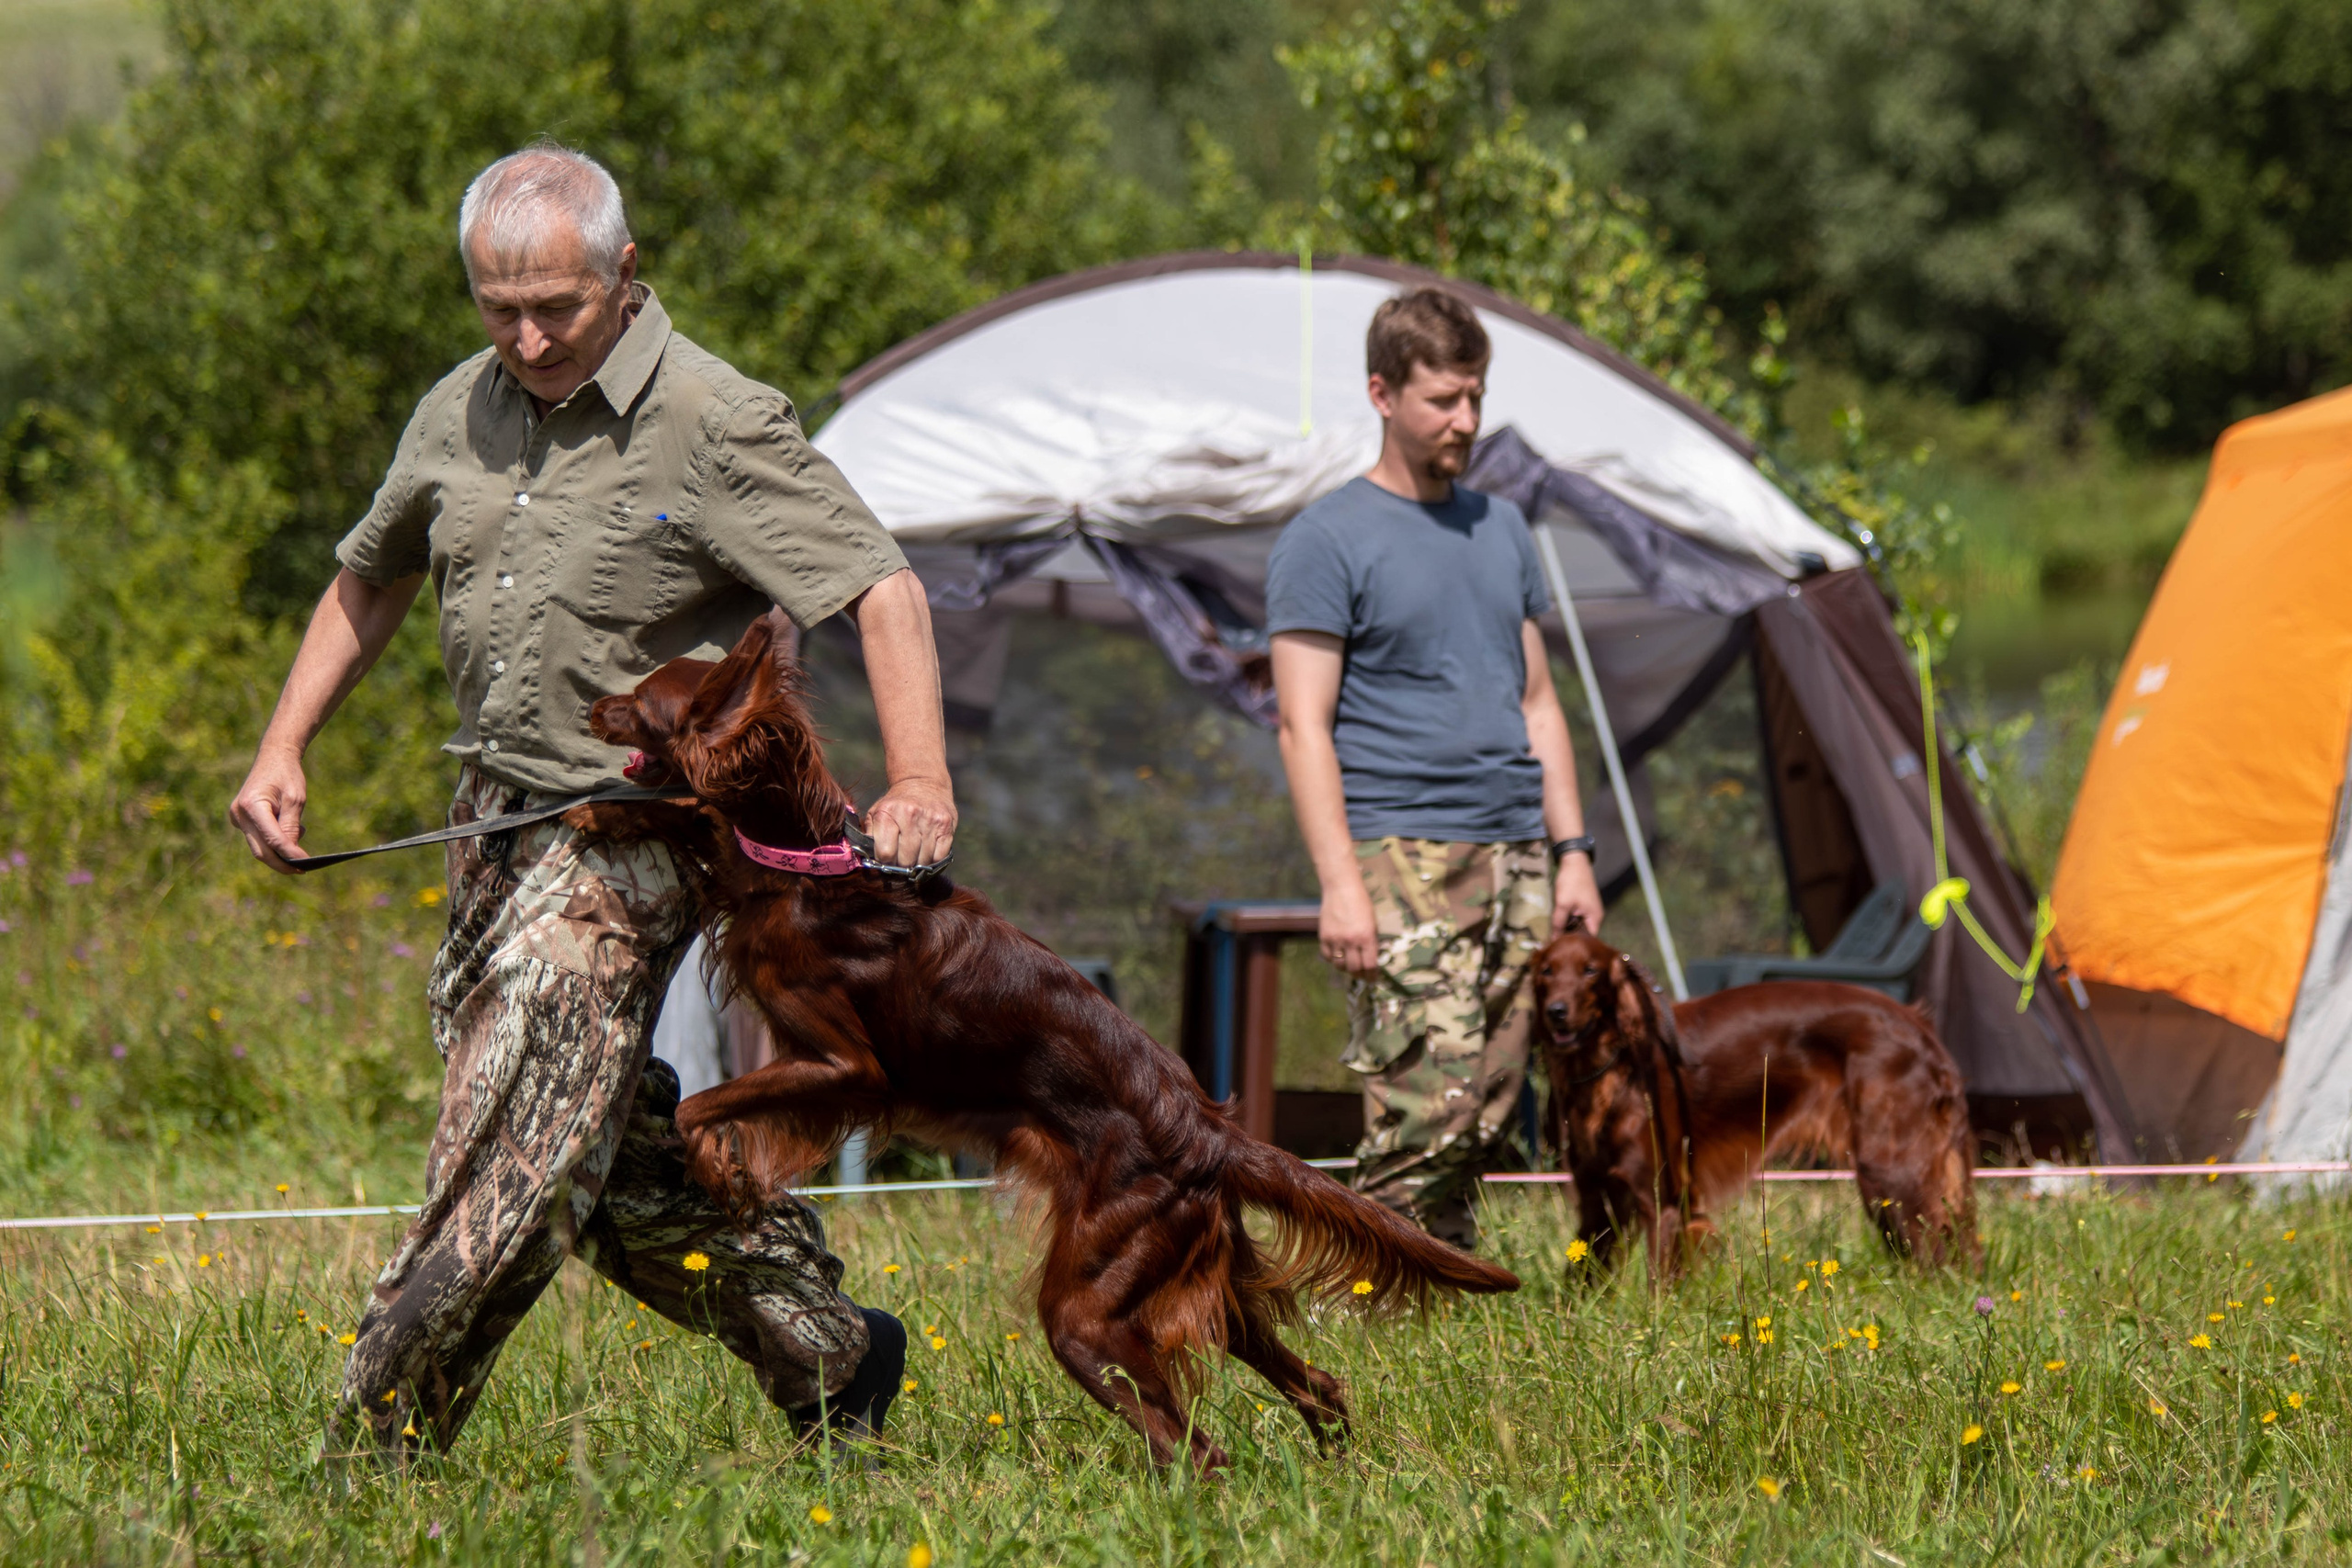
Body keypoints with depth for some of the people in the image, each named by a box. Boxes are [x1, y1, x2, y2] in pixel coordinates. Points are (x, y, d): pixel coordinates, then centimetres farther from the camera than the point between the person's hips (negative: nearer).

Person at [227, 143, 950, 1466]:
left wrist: (920, 785, -29)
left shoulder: (717, 424, -13)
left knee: (516, 1153, -11)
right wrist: (283, 750, 13)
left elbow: (883, 588, -16)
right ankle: (827, 1346, 24)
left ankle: (381, 1447, -10)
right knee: (609, 1141, 11)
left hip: (631, 834, -7)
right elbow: (372, 583, 23)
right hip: (497, 818, 7)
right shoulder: (461, 414, 7)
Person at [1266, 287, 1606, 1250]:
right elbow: (1305, 727, -7)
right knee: (1427, 1106, -16)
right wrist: (1340, 881, -15)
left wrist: (1573, 853, 14)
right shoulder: (1327, 541, -2)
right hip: (1403, 855, -6)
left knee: (1484, 1118, 3)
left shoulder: (1501, 528, 18)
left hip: (1514, 856, 6)